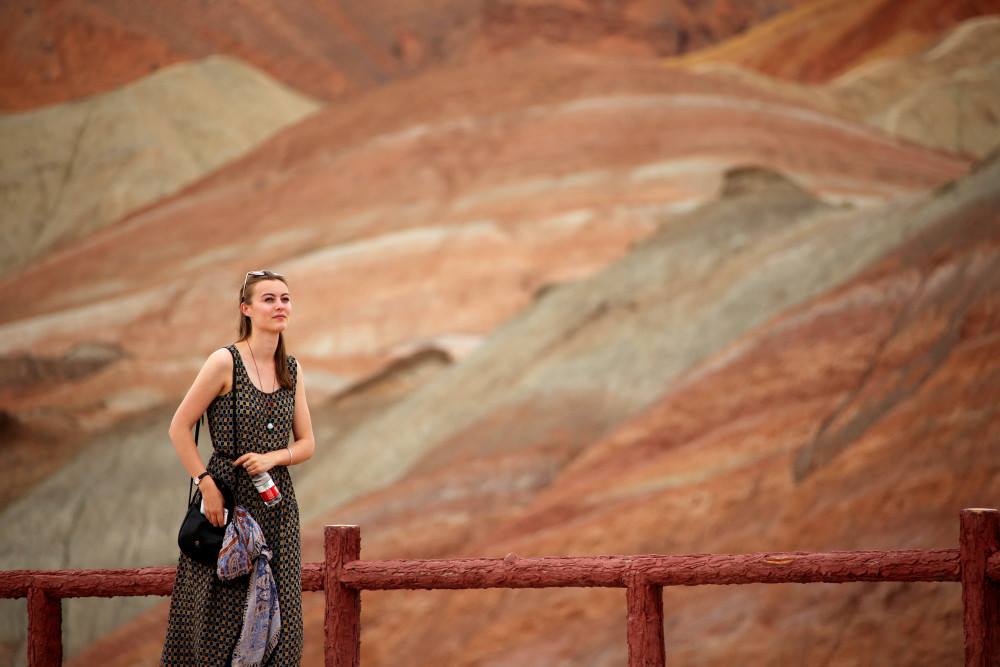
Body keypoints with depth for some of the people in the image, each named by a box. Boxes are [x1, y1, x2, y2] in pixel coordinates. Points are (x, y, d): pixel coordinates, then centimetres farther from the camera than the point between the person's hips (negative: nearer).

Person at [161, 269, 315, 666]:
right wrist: (206, 485, -13)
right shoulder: (225, 362, -7)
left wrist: (272, 458, -8)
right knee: (220, 611, -4)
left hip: (276, 502, 5)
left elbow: (306, 443, 12)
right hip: (227, 498, -5)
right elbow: (179, 428, -7)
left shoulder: (292, 370, 9)